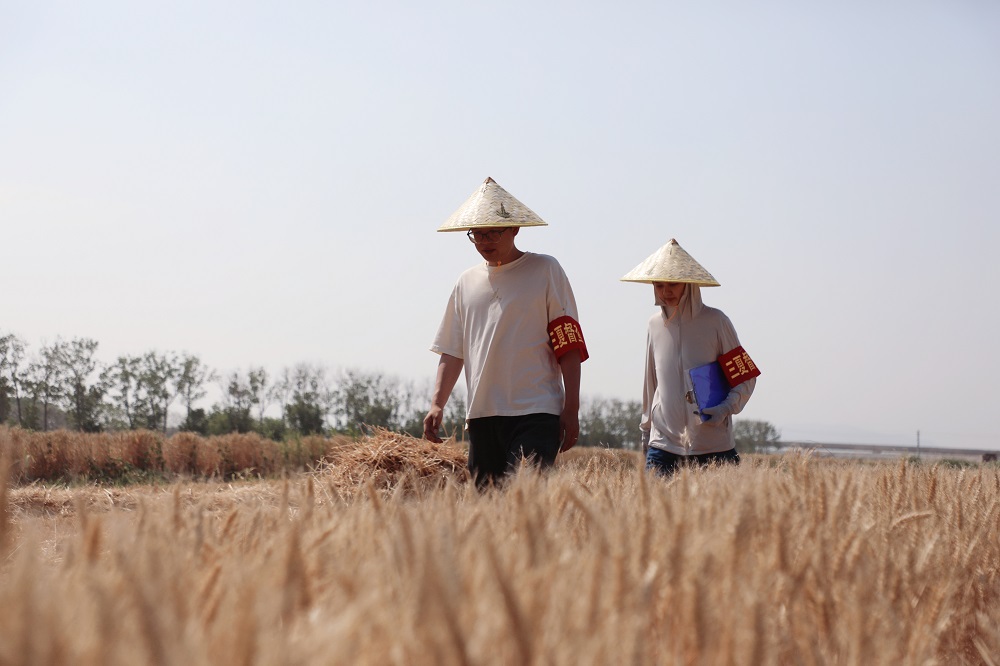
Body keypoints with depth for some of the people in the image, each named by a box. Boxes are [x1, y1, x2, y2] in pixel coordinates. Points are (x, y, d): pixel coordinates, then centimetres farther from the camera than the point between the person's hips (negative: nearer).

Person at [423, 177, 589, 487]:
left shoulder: (545, 270, 2)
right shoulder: (467, 281, 16)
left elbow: (569, 347, -2)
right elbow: (452, 351, 16)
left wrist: (571, 410, -8)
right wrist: (437, 404, 2)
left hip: (535, 414, -5)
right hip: (481, 414, 5)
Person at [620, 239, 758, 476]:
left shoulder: (715, 321, -2)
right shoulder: (655, 324, 8)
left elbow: (745, 377, 2)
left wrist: (726, 408, -15)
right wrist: (646, 428, 24)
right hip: (664, 444, 3)